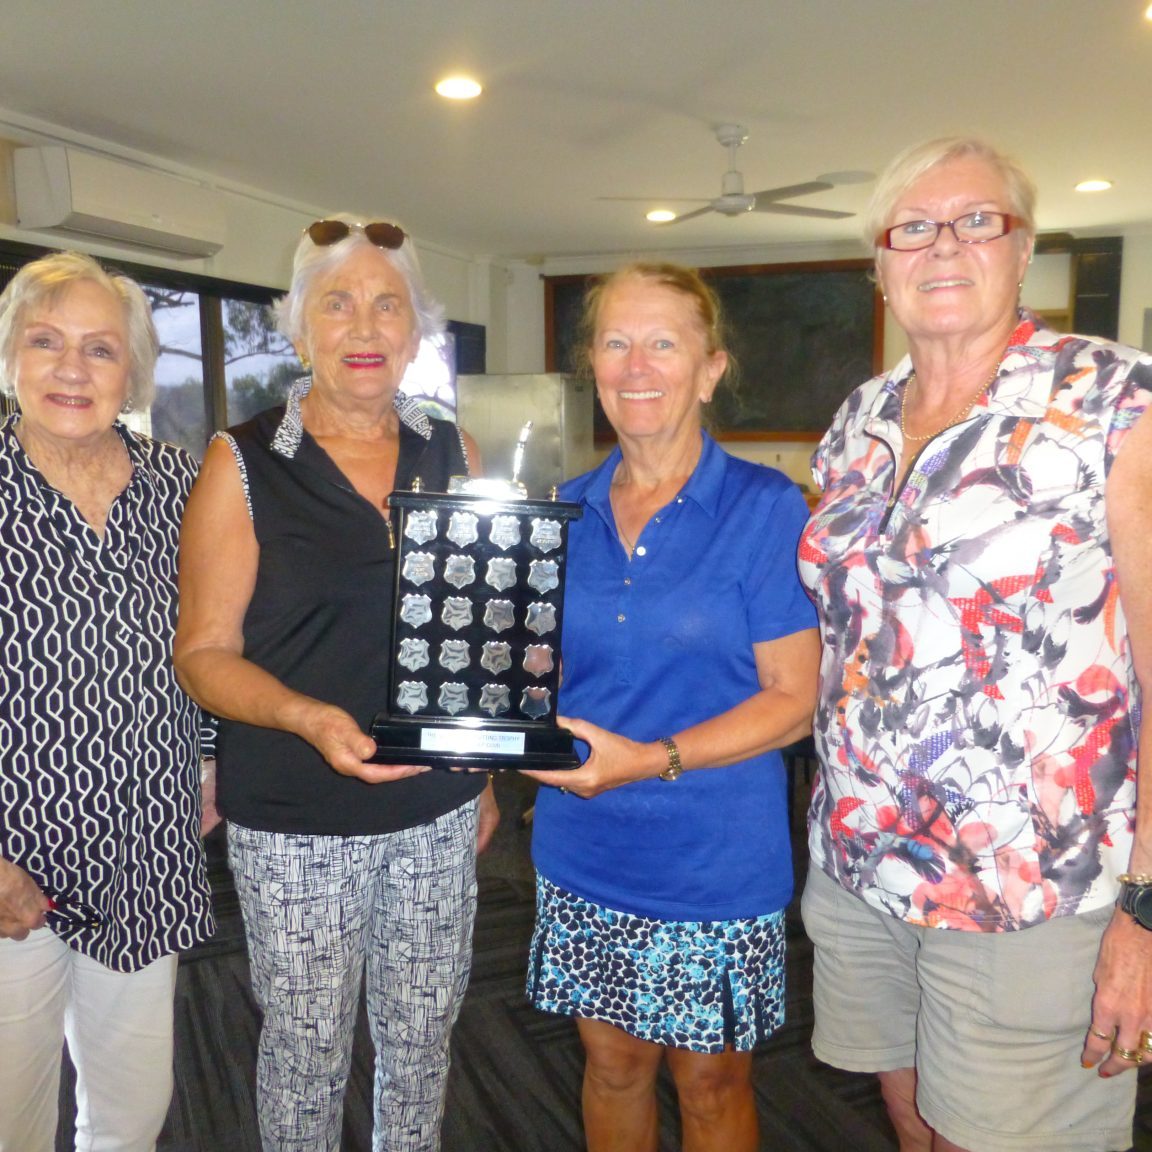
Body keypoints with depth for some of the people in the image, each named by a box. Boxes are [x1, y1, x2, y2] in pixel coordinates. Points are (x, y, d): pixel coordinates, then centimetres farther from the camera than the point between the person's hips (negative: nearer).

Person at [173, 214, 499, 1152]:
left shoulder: (451, 452, 4)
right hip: (296, 824, -3)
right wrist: (308, 718, -24)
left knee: (425, 1033, 16)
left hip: (438, 809, 3)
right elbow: (205, 651, -8)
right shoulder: (244, 463, -6)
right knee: (307, 1046, 11)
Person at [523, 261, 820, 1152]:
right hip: (584, 851, 4)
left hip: (715, 861, -3)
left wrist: (653, 760, -23)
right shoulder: (568, 512, 3)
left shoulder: (766, 509, -11)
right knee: (613, 1063, 20)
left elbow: (792, 699, -12)